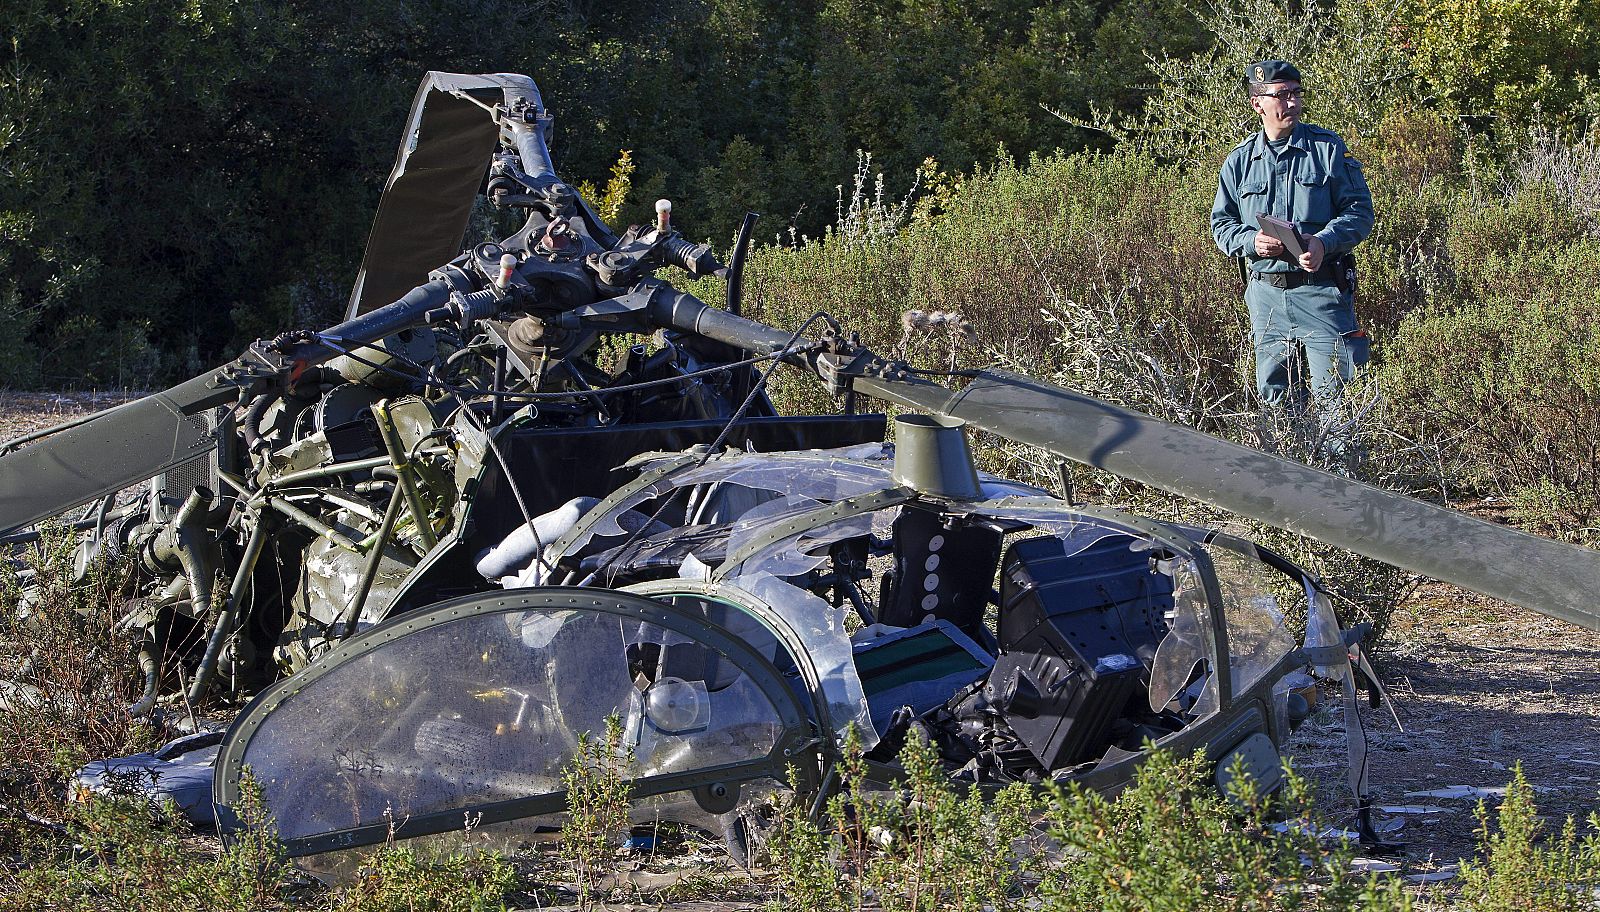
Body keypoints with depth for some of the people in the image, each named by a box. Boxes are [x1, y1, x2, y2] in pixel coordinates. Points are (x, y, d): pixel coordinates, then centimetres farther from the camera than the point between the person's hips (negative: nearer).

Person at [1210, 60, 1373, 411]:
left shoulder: (1328, 148, 1)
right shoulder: (1240, 161, 9)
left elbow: (1360, 211, -2)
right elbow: (1221, 223, 13)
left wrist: (1324, 242, -20)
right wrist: (1251, 240, -9)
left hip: (1321, 290, -3)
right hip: (1266, 293, 3)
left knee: (1334, 390, -7)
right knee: (1273, 394, 9)